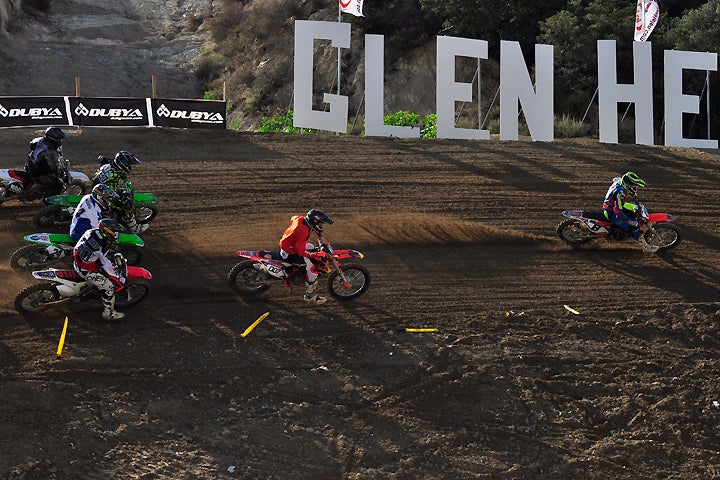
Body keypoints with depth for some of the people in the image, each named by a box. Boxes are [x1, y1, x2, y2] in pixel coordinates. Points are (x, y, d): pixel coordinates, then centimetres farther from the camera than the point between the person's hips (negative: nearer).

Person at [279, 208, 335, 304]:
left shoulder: (300, 219, -7)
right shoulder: (303, 232, -32)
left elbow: (292, 218, 21)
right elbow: (301, 252, -31)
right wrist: (315, 255, -29)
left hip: (287, 245, 10)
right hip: (289, 254, -10)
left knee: (311, 247, 28)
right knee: (312, 268, -16)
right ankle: (310, 296, -5)